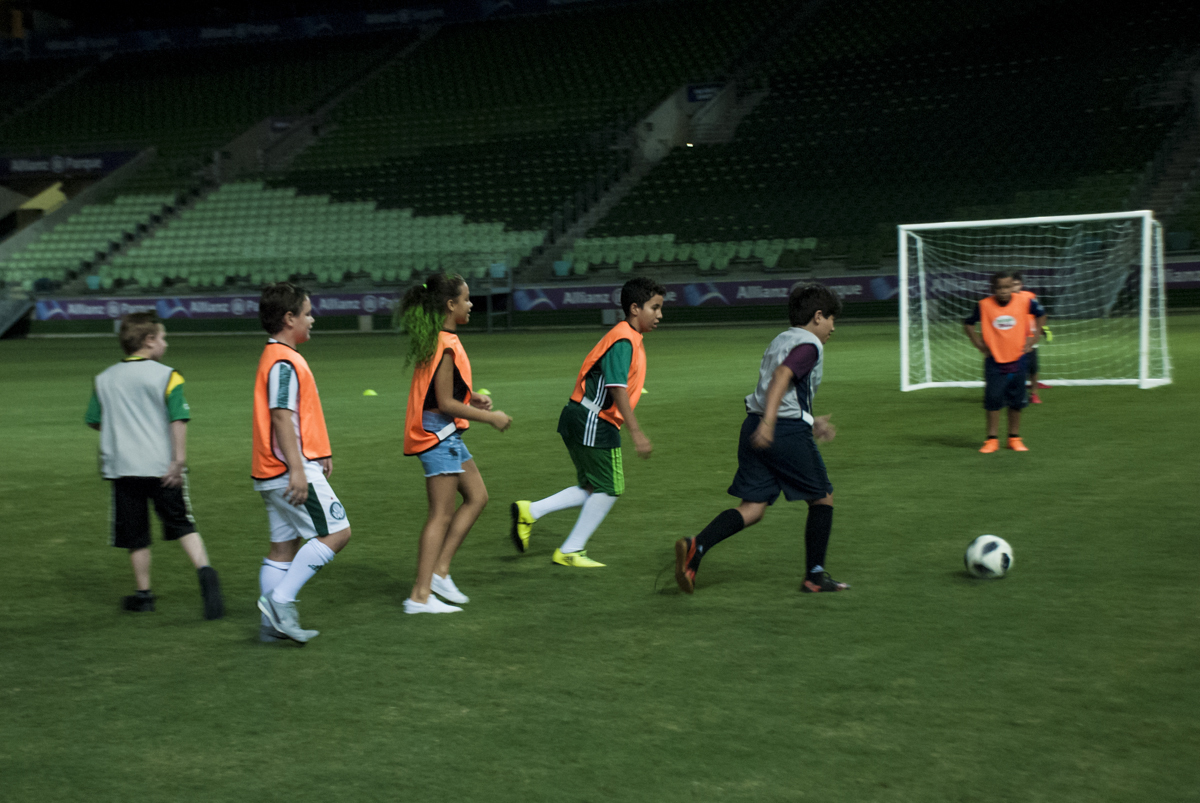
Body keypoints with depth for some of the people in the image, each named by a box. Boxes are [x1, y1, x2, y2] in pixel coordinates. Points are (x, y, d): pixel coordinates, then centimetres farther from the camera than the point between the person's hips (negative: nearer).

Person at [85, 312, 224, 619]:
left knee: (136, 536, 11)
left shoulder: (104, 379, 7)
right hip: (162, 466, -2)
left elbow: (94, 421, 14)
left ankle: (144, 594, 17)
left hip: (122, 467, 3)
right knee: (183, 524, 7)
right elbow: (178, 420, -15)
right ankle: (205, 571, -13)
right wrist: (179, 459, -14)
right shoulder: (167, 376, -6)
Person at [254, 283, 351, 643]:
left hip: (274, 474, 11)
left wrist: (320, 454, 29)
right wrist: (297, 468, -25)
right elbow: (281, 416, -22)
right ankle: (280, 600, -10)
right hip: (290, 469, -10)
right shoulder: (284, 362, -15)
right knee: (336, 532, -8)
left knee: (283, 545, 11)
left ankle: (274, 622, 12)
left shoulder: (277, 358, 18)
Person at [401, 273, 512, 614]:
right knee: (441, 515, -6)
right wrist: (490, 417, -14)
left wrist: (472, 399, 10)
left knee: (476, 496, 15)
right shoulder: (446, 347, -20)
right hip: (439, 433, -10)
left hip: (446, 435, 10)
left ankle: (439, 571, 14)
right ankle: (420, 596, -3)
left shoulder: (438, 341, 11)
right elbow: (445, 403, -21)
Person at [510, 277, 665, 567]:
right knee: (609, 489, -1)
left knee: (592, 489, 14)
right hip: (592, 423, -10)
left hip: (583, 423, 10)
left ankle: (530, 511, 10)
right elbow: (618, 390, -24)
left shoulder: (630, 339, 16)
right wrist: (636, 432, -27)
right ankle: (570, 551, 8)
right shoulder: (623, 341, -16)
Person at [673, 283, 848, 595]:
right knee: (822, 498, 11)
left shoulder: (780, 341, 23)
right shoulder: (809, 345, -5)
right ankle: (815, 576, 14)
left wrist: (810, 422, 35)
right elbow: (782, 376, -22)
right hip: (788, 431, -8)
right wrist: (768, 423, -32)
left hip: (755, 427, 8)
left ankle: (695, 547, -20)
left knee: (753, 508, 3)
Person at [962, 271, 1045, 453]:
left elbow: (1041, 315, 11)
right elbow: (967, 323, 6)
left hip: (1017, 359, 1)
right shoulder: (984, 305, -10)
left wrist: (1033, 336, 4)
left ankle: (1014, 438, 19)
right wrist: (978, 343, -2)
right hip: (994, 361, -1)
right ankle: (992, 439, 3)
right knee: (993, 400, -6)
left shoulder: (1025, 302, -8)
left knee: (1016, 401, 8)